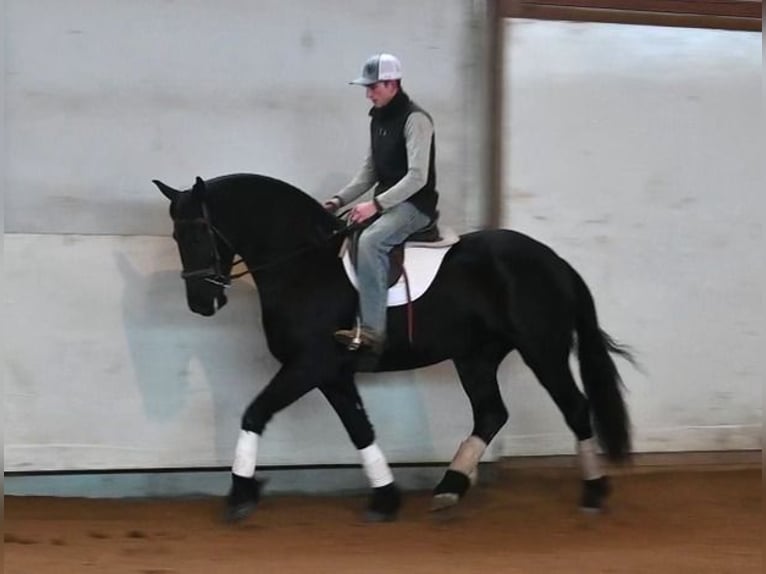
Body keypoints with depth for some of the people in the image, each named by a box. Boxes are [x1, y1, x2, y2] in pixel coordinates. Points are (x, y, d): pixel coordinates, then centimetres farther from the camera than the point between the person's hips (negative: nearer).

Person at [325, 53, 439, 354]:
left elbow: (417, 177, -22)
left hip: (415, 204, -9)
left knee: (370, 240, -33)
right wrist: (340, 199, 4)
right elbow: (370, 171, 19)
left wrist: (376, 204, -28)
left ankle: (372, 331, -35)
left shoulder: (415, 119, -14)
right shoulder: (378, 118, 13)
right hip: (386, 201, 9)